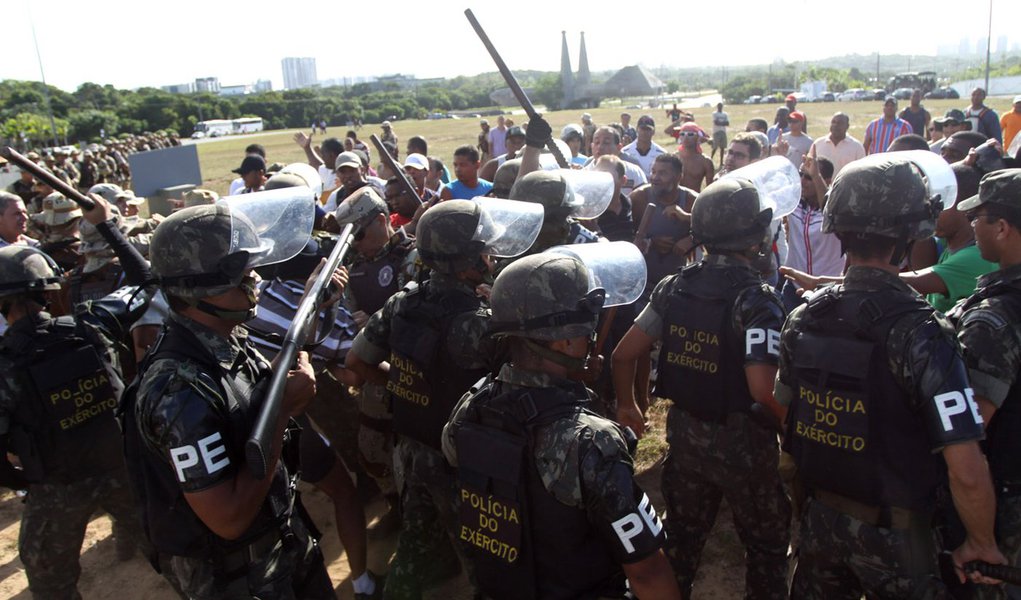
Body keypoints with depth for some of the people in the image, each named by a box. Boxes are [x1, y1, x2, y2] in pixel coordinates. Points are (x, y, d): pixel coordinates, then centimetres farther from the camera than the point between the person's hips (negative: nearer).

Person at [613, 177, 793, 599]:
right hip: (742, 442, -5)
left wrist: (626, 405, 15)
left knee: (682, 538, 24)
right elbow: (762, 390, -29)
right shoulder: (757, 300, -20)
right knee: (766, 546, 19)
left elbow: (623, 354, 0)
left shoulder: (673, 287, -4)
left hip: (685, 433, 5)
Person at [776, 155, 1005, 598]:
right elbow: (967, 473, -25)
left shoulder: (802, 320, -8)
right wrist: (982, 543, -7)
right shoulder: (921, 332, -24)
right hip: (892, 534, -4)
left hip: (818, 518, 4)